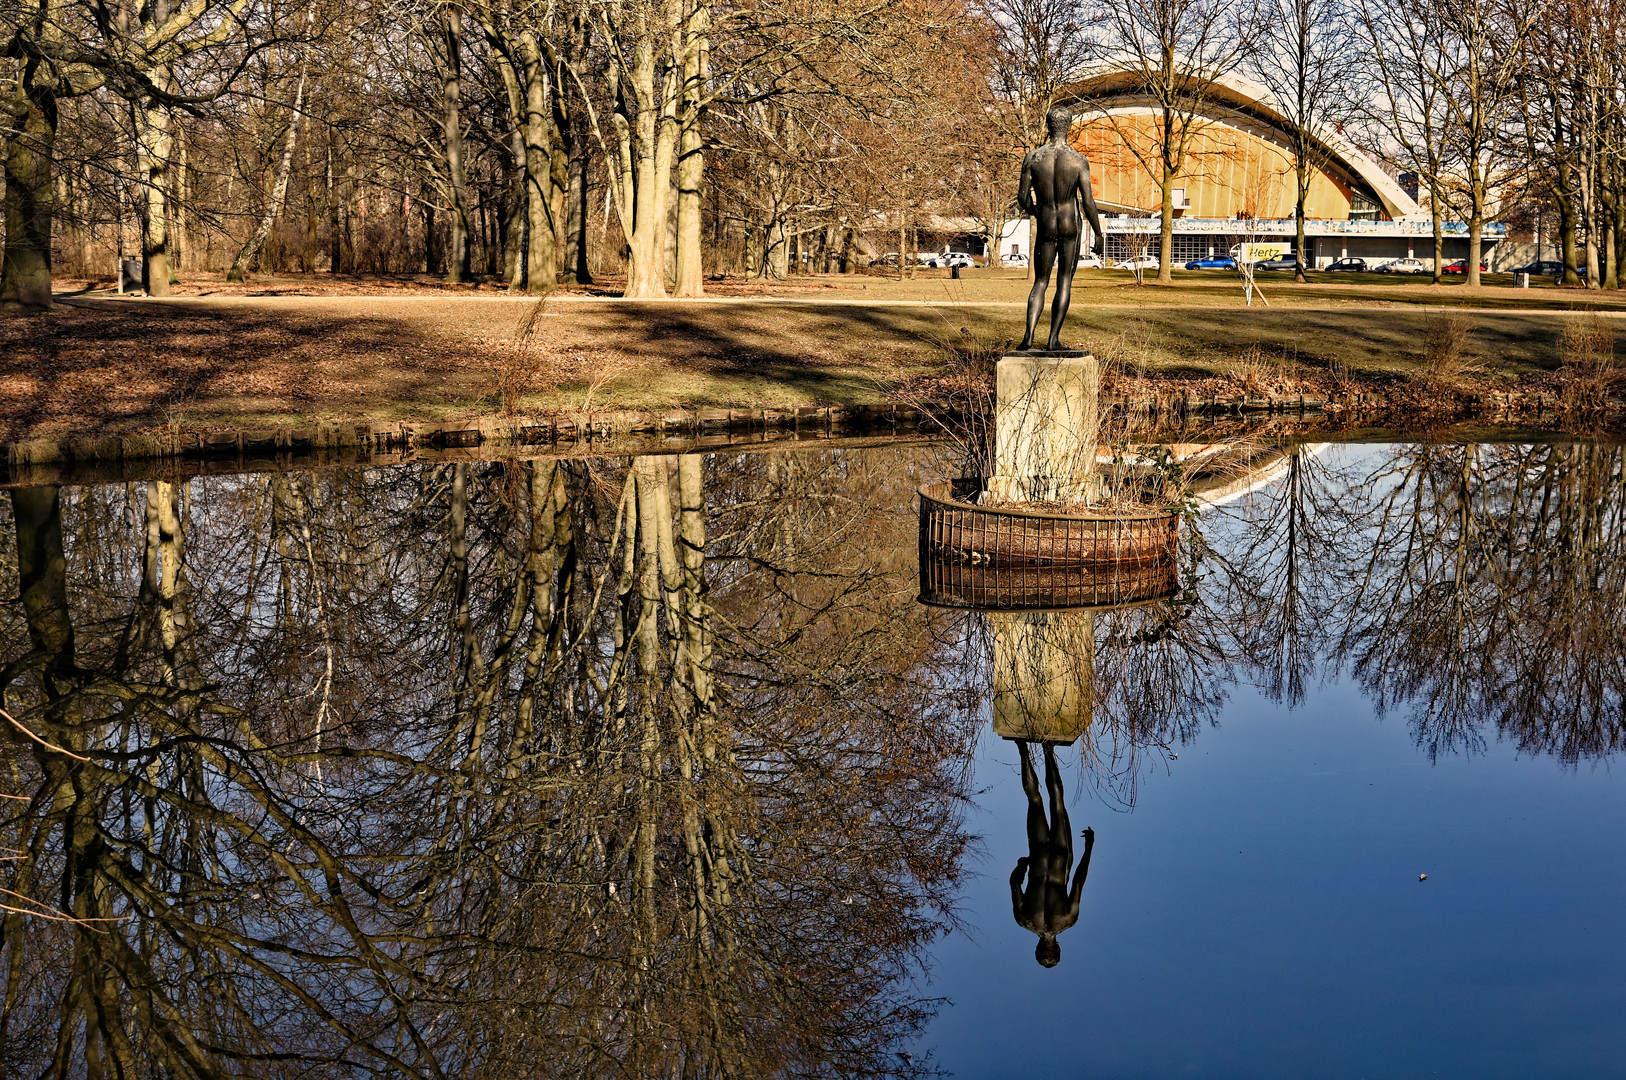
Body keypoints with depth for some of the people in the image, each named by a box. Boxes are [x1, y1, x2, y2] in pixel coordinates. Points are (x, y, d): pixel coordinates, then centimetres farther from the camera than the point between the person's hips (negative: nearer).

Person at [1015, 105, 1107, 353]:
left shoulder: (1033, 158, -6)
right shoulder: (1079, 161, -11)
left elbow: (1023, 197, -1)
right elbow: (1088, 202, -10)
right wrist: (1099, 234, 0)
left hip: (1046, 228, 1)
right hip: (1071, 226, -1)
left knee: (1040, 282, 11)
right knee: (1064, 282, 8)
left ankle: (1029, 336, -6)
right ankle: (1054, 339, 5)